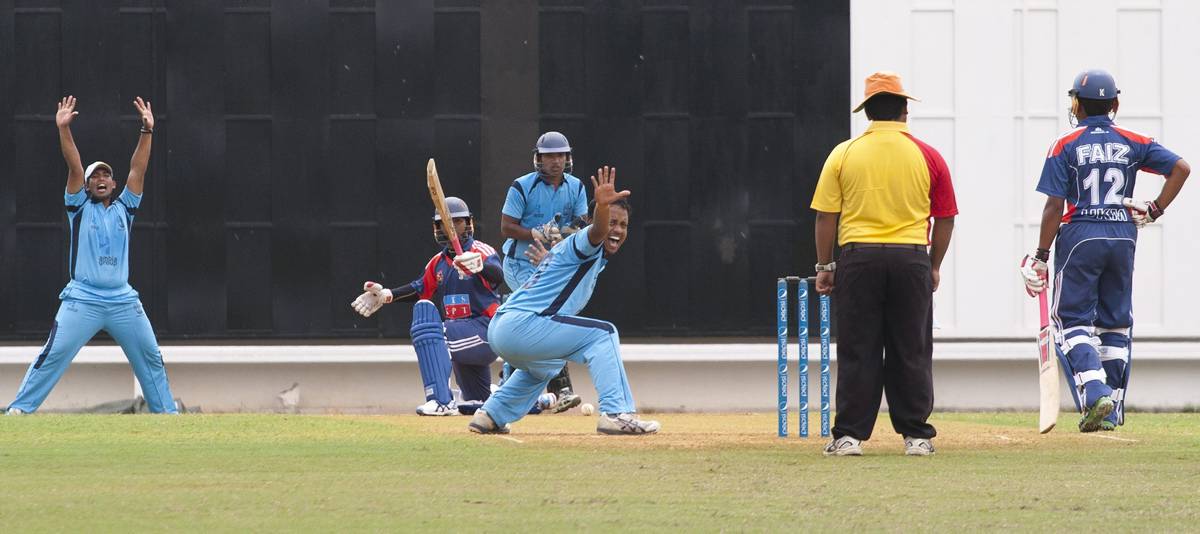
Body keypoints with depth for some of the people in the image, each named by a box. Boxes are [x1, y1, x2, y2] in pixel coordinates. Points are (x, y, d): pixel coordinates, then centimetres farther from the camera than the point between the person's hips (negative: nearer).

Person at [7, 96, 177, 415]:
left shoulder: (124, 207, 15)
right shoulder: (80, 207, 9)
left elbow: (138, 169, 6)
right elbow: (74, 166, -3)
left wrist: (147, 131, -4)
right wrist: (63, 129, -15)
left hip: (123, 301, 3)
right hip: (82, 301, -3)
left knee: (151, 358, 6)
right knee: (54, 355, -12)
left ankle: (167, 412, 18)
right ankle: (19, 409, -11)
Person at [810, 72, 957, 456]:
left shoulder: (843, 154, 1)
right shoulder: (928, 157, 2)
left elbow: (826, 216, 0)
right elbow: (945, 218, 6)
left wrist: (825, 266, 8)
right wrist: (934, 266, 17)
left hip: (858, 257, 0)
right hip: (911, 258, 0)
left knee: (857, 352, 3)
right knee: (911, 352, 7)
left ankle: (850, 435, 0)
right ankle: (916, 434, 8)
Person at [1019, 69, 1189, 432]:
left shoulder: (1065, 146, -4)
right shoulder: (1132, 143, 6)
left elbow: (1054, 206, -9)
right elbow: (1180, 167, -2)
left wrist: (1041, 256, -5)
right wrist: (1155, 210, 4)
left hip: (1080, 238, -4)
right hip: (1123, 235, 4)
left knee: (1072, 321, 1)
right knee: (1116, 323, 12)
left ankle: (1095, 393, -21)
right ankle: (1112, 412, 11)